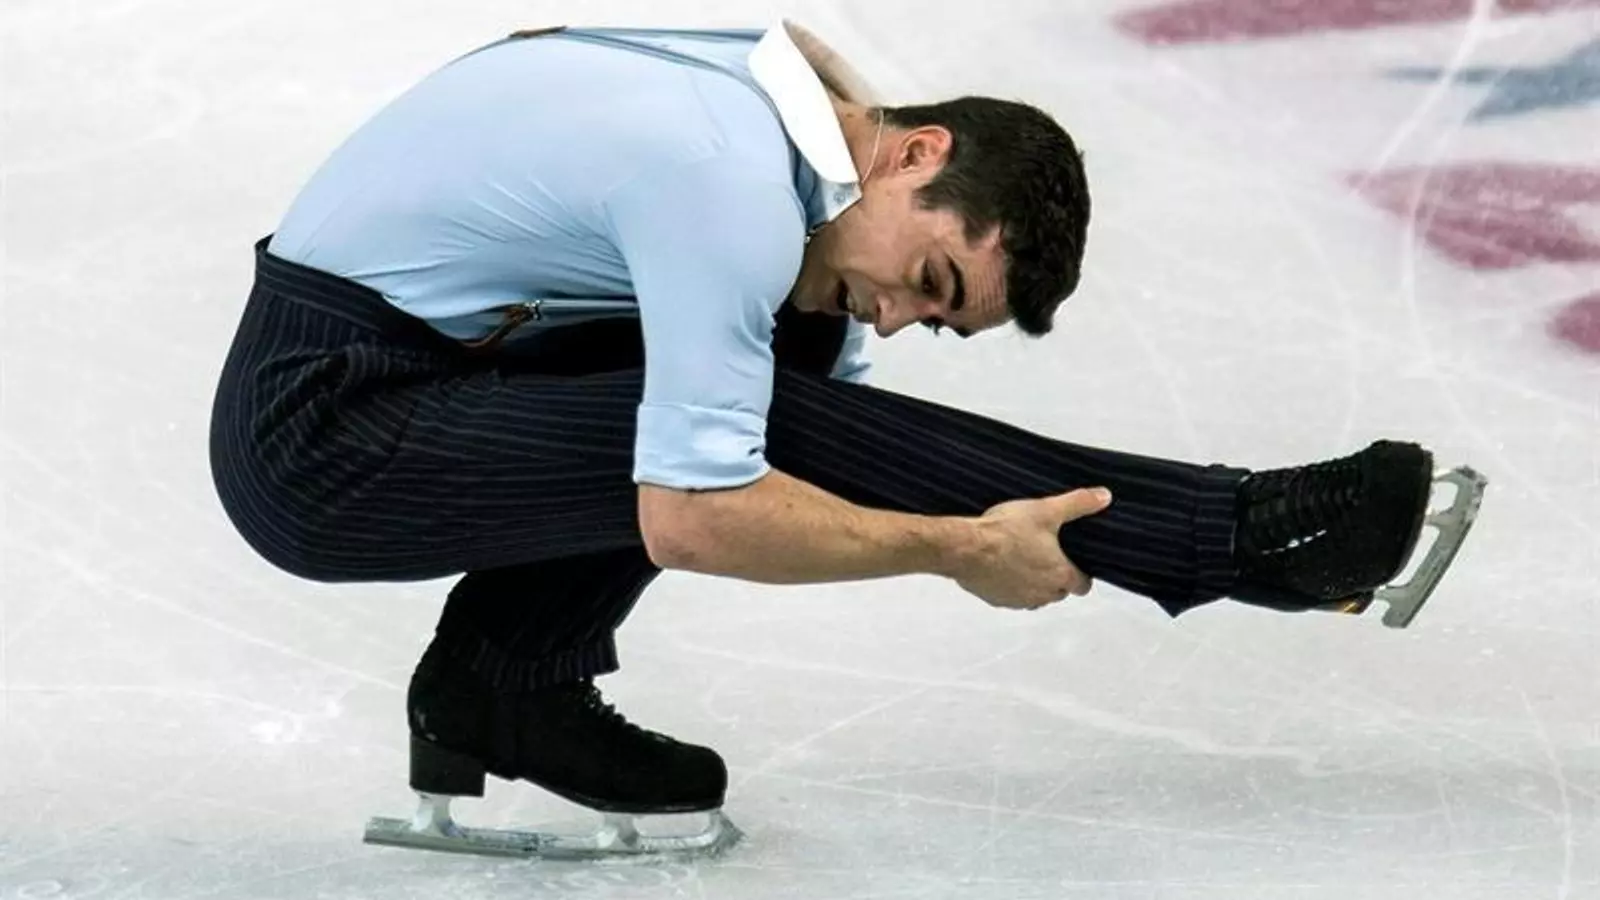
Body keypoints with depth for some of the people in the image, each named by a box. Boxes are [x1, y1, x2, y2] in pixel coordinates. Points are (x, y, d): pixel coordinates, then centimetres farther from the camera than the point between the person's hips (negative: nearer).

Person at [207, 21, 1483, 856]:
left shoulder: (773, 85, 4)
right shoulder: (731, 190, -24)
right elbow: (690, 521, -25)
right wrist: (960, 552, -17)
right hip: (322, 436, -9)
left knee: (788, 353, 6)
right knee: (772, 423, -18)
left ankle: (509, 680, 3)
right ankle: (1237, 536, -11)